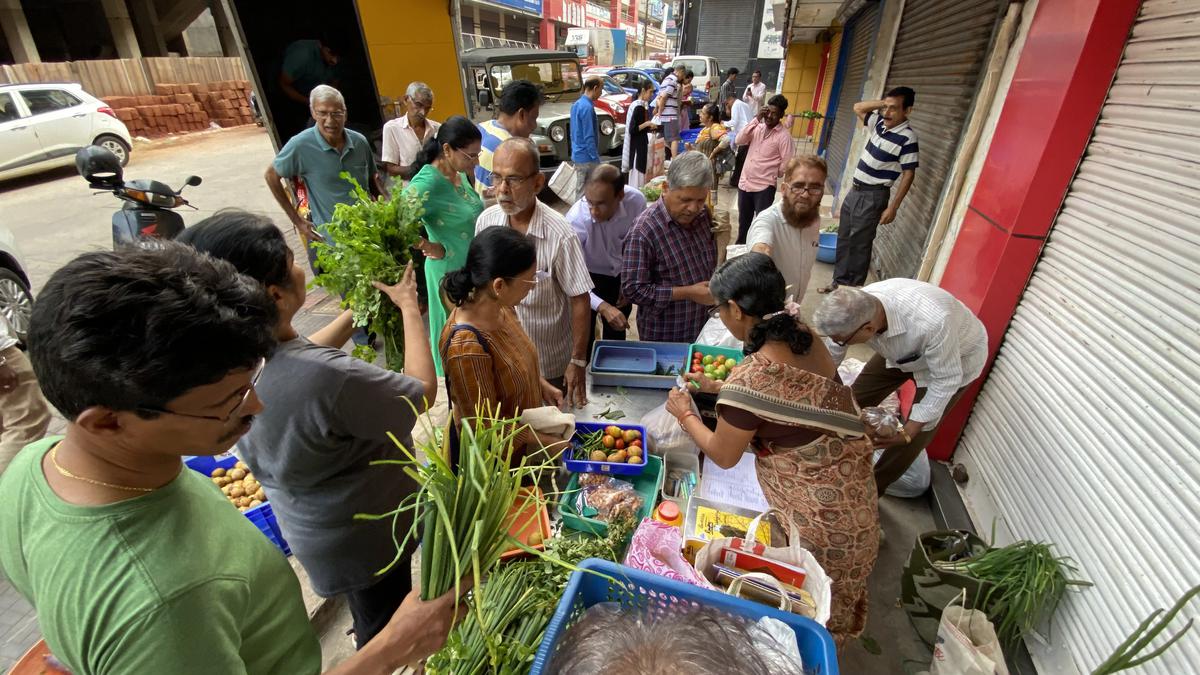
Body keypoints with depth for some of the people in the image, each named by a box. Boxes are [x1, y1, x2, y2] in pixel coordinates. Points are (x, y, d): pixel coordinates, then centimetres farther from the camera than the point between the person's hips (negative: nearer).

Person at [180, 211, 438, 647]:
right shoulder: (326, 378, -40)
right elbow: (423, 391, -25)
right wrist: (409, 306, -15)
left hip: (309, 525, 7)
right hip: (366, 536, -7)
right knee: (384, 631, 22)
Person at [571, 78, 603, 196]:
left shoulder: (576, 104, 11)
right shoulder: (587, 107, -17)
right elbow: (589, 137, -21)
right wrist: (597, 159, -18)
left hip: (578, 155, 9)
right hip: (587, 157, -9)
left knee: (580, 190, 14)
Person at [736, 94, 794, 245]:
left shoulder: (784, 136, -7)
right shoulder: (757, 128, 7)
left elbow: (787, 164, -8)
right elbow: (739, 140, -7)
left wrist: (772, 174, 5)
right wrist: (756, 119, -11)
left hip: (764, 187, -5)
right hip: (744, 183, 5)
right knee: (743, 221, 18)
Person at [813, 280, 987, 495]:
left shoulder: (931, 322, -46)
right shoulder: (855, 310, -31)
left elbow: (947, 380, -29)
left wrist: (908, 433, -27)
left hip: (957, 359, -4)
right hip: (903, 352, 4)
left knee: (919, 432, -1)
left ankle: (871, 490, 20)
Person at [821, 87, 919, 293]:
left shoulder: (907, 137, -16)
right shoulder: (880, 122, 4)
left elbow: (908, 174, -15)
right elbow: (858, 108, 20)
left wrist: (893, 207, -18)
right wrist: (882, 103, 3)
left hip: (873, 196, -8)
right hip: (855, 190, 8)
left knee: (859, 244, -3)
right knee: (844, 239, 14)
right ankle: (839, 281, 26)